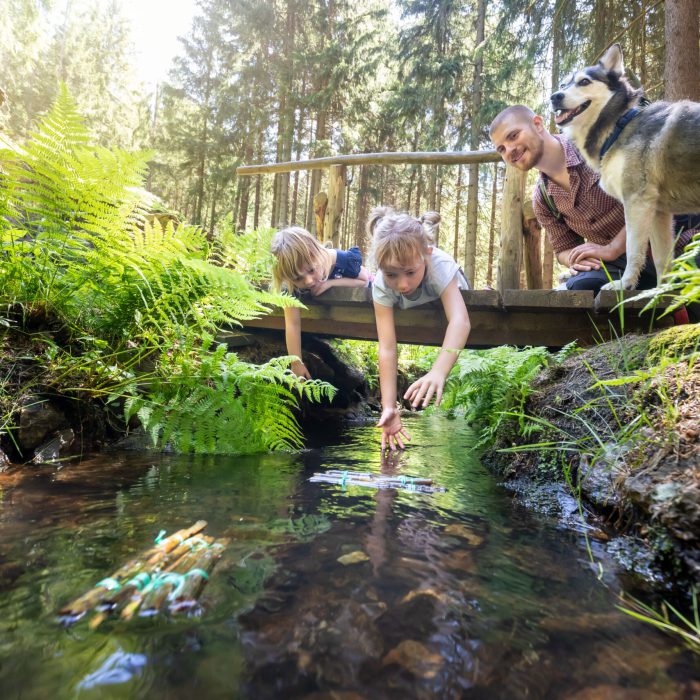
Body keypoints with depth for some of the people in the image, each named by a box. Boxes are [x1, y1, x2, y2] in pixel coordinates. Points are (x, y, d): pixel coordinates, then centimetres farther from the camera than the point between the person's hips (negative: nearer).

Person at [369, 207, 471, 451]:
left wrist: (438, 371, -77)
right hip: (409, 315, 2)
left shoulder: (440, 265, -47)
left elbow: (460, 321, -61)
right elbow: (387, 348, -44)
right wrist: (389, 407, -52)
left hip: (446, 294, -1)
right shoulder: (382, 285, -40)